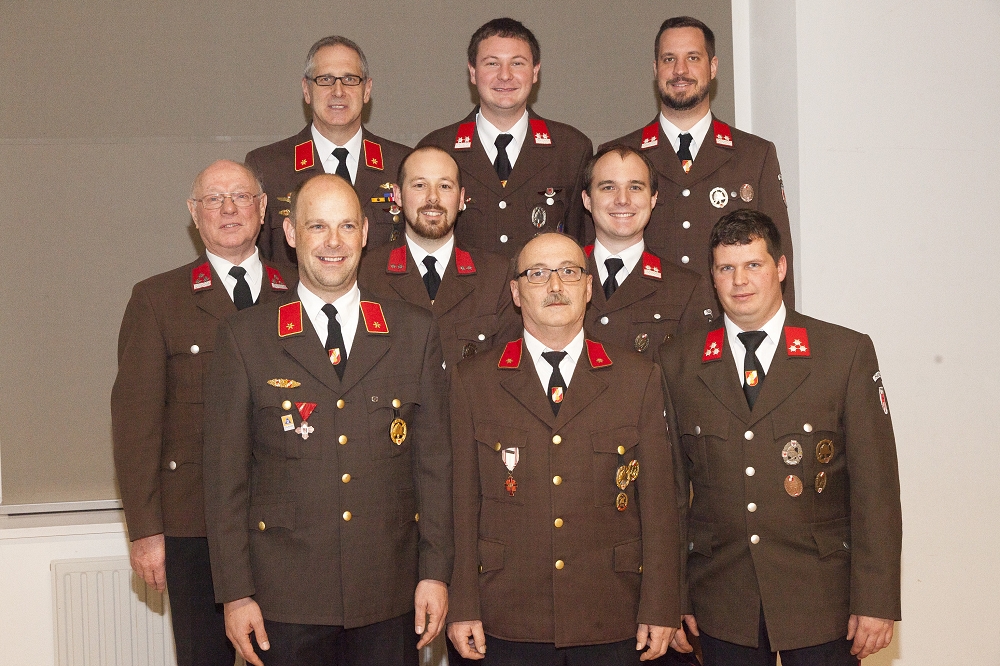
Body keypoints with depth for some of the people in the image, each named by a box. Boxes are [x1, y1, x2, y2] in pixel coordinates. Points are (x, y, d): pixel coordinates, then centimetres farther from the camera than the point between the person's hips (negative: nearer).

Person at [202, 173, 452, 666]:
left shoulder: (414, 332, 5)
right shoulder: (243, 339, 0)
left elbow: (434, 460, 5)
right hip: (284, 598, -1)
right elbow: (225, 475, -1)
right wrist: (235, 592, -4)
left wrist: (435, 571, 2)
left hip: (390, 596, 2)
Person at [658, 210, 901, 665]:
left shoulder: (848, 353, -1)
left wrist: (876, 602, -7)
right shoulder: (677, 362, 4)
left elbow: (875, 485, -4)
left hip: (822, 603, -1)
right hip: (722, 606, 1)